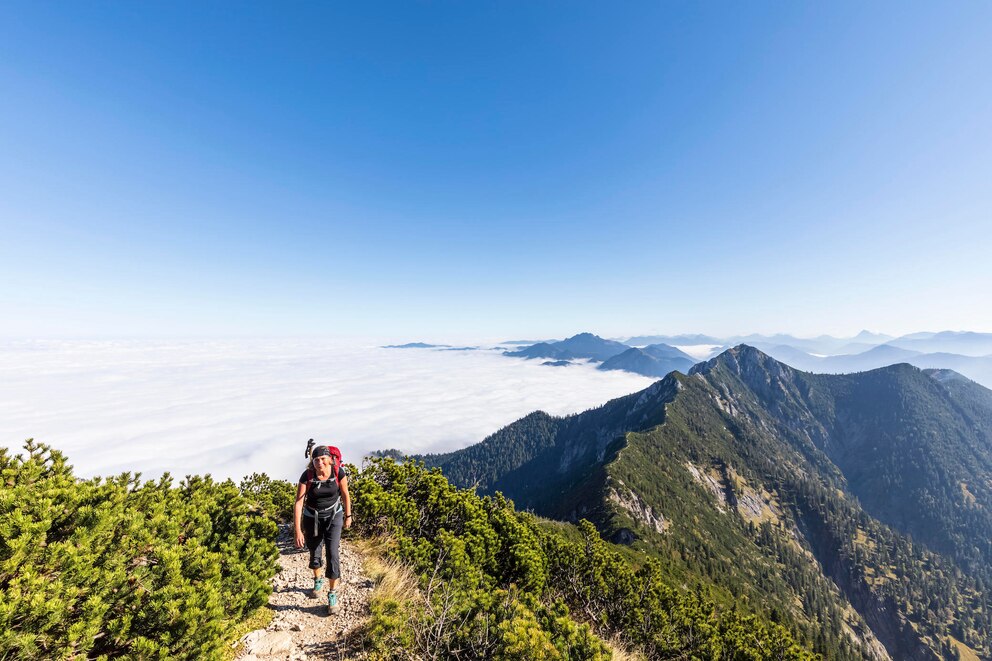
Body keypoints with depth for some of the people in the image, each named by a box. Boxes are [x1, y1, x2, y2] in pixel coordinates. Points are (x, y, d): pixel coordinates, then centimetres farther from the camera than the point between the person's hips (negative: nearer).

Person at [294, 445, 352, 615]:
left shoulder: (339, 472, -23)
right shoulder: (307, 476, -24)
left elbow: (345, 494, -8)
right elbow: (298, 503, -20)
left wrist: (348, 515, 2)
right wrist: (298, 531, -21)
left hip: (333, 517, -1)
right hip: (312, 518, 1)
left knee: (333, 555, -6)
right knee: (314, 552, 19)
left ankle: (333, 595, 15)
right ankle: (318, 581, 50)